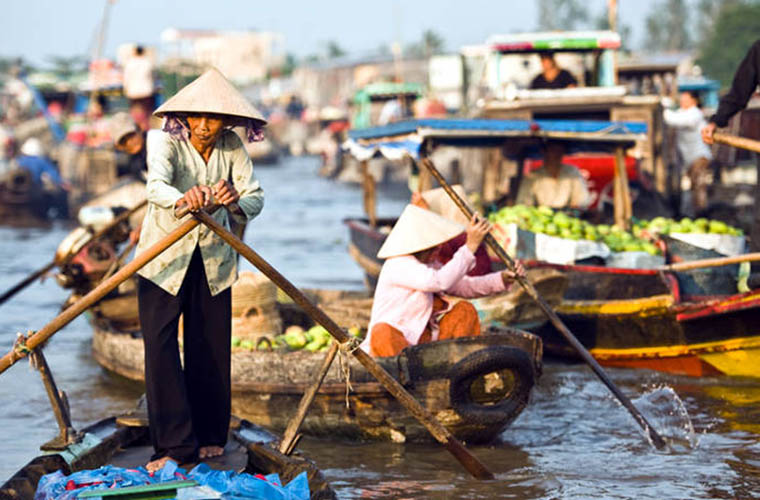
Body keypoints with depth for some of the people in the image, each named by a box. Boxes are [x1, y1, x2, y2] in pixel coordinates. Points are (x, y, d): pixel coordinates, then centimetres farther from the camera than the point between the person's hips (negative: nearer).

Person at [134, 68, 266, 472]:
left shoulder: (232, 148, -6)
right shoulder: (167, 142, -17)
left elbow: (255, 198, -16)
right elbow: (155, 186, -37)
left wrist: (236, 200, -40)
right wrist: (181, 198, -59)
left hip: (213, 257, 3)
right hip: (164, 255, -3)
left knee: (211, 346, 6)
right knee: (160, 343, -12)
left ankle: (210, 436, 21)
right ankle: (175, 443, -9)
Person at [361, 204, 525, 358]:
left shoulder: (430, 265, 11)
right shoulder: (398, 265, -18)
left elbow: (466, 286, 15)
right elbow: (439, 281, -32)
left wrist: (502, 279, -2)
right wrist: (470, 245, -31)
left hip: (421, 340, 9)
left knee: (464, 311, 2)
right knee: (383, 332, -41)